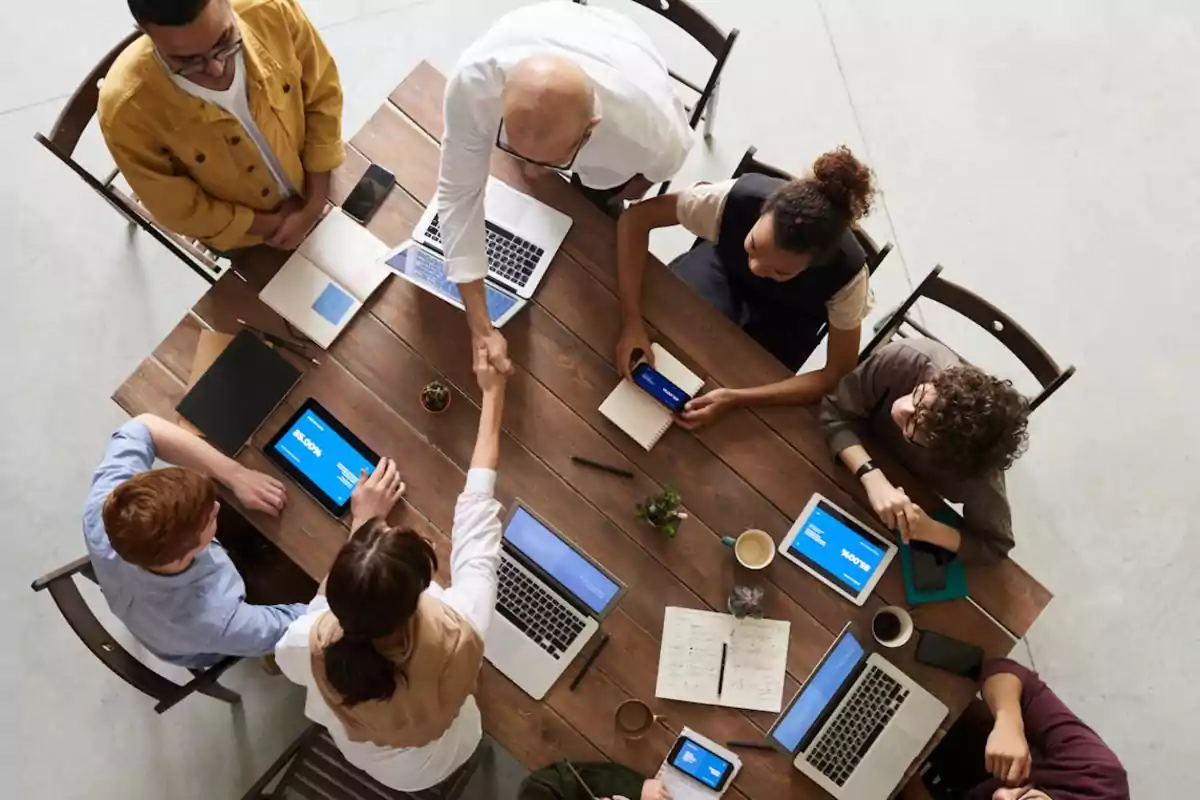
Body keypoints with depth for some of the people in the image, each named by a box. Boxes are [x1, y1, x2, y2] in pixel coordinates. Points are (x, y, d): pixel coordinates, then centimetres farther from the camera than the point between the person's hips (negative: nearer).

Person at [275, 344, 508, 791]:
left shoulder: (313, 646, -42)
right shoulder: (458, 633, -45)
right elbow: (476, 516, -30)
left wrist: (363, 523, -11)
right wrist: (492, 395, -19)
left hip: (355, 753, 0)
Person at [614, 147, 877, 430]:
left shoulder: (846, 271, -39)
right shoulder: (738, 198, -40)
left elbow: (839, 375, -30)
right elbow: (635, 218, -31)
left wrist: (734, 398, -41)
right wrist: (631, 320, -42)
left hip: (787, 314, 0)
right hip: (726, 265, 1)